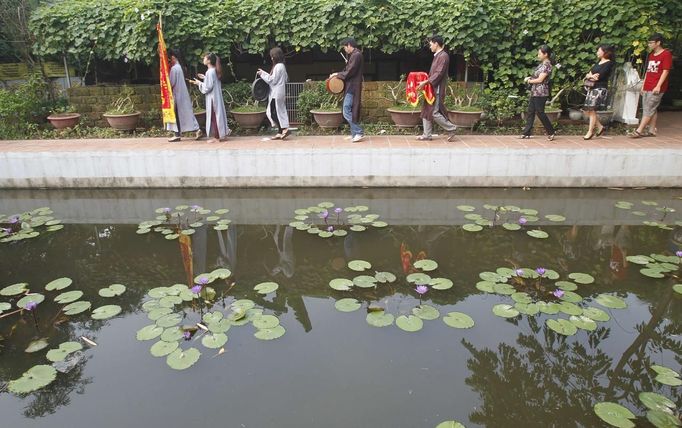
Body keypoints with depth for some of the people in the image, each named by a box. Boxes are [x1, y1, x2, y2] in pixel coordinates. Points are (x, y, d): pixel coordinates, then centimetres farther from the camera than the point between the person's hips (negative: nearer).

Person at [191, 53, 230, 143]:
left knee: (213, 116, -2)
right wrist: (205, 78, 15)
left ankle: (216, 137, 4)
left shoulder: (209, 72, -18)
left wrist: (199, 83, -6)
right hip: (217, 96, 9)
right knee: (217, 114, 13)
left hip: (212, 97, -9)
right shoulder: (214, 71, 9)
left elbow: (207, 87, -19)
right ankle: (222, 134, 17)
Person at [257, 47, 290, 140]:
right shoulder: (281, 66, 15)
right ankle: (280, 132, 11)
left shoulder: (278, 67, -15)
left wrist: (262, 74, -6)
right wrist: (264, 73, 16)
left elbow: (272, 80, -16)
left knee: (273, 113, -8)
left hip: (277, 94, -10)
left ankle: (284, 129, -10)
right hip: (277, 93, 10)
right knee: (279, 112, 9)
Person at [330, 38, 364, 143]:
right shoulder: (354, 55, 17)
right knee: (351, 111, 11)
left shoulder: (356, 55, -14)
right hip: (351, 87, 10)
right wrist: (339, 74, 5)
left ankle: (359, 132, -7)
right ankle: (354, 134, 15)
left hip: (352, 88, -10)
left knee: (347, 112, -11)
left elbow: (349, 72, -19)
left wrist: (338, 74, -7)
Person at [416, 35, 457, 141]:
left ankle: (451, 128, 3)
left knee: (434, 113, -10)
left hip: (437, 89, -10)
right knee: (426, 111, 8)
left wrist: (426, 82, -22)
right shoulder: (437, 56, 17)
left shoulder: (443, 56, -12)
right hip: (432, 88, 10)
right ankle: (427, 135, 12)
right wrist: (425, 82, 11)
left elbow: (439, 74, -20)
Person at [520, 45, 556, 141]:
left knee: (540, 112, -3)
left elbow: (540, 79, -18)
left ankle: (551, 132, 8)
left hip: (540, 93, -10)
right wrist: (529, 78, 1)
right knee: (530, 112, 9)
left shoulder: (547, 65, -14)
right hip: (534, 92, 10)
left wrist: (529, 81, -6)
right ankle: (527, 133, 13)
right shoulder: (542, 64, 14)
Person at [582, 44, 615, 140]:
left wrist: (590, 76, -2)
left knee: (592, 110, -10)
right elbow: (587, 74, 11)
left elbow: (600, 76, -17)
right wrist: (592, 76, -10)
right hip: (592, 88, 8)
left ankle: (590, 132, -3)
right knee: (587, 110, 6)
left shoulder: (609, 63, -6)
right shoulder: (598, 63, 19)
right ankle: (600, 126, 19)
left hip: (600, 89, -8)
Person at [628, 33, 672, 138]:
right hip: (647, 87, 8)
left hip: (656, 88, -8)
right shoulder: (651, 55, 18)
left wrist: (658, 86, -19)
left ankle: (639, 131, -13)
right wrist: (643, 86, 17)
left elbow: (665, 71, -12)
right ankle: (652, 131, 11)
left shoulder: (666, 54, -6)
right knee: (652, 110, 8)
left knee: (649, 109, -9)